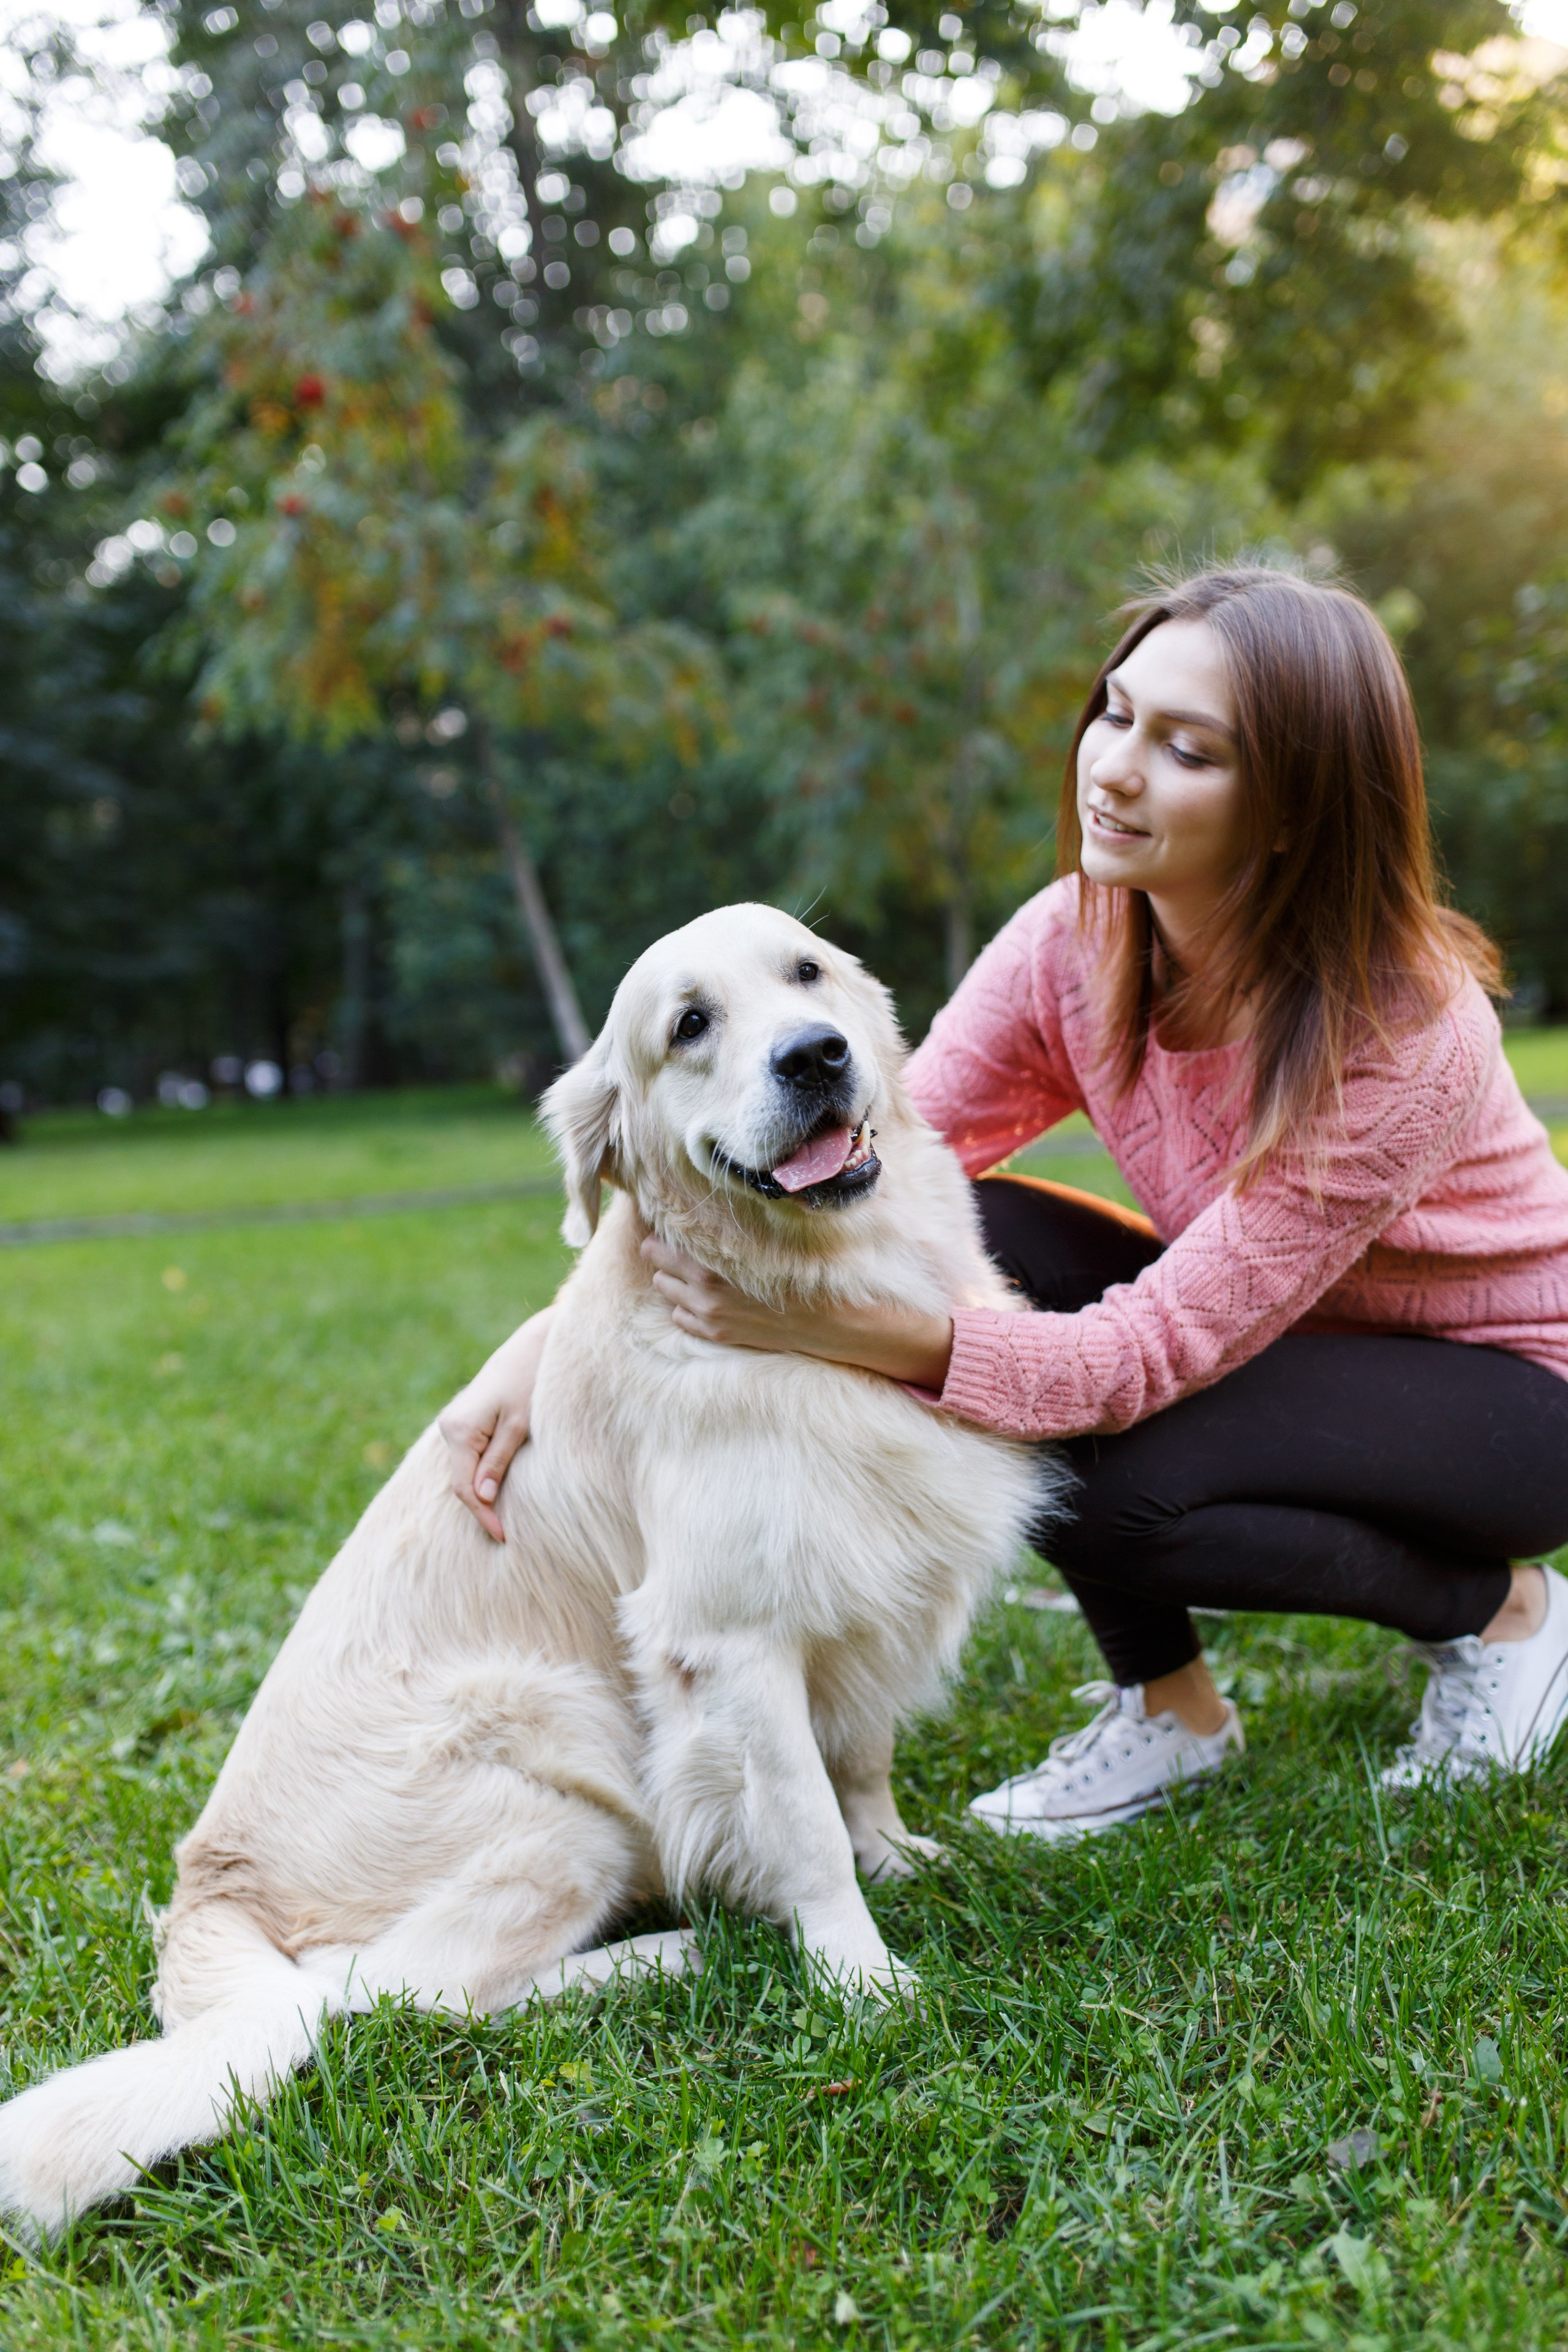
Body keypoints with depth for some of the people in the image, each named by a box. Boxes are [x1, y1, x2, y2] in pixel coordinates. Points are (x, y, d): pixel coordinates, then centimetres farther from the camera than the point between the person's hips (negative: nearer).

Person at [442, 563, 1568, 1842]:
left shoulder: (1405, 1032, -32)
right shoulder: (1077, 941, -16)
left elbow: (1150, 1352, -35)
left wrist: (826, 1325, -46)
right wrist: (565, 1329, -31)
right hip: (1262, 1337, 6)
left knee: (1116, 1481, -31)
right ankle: (1167, 1704, -4)